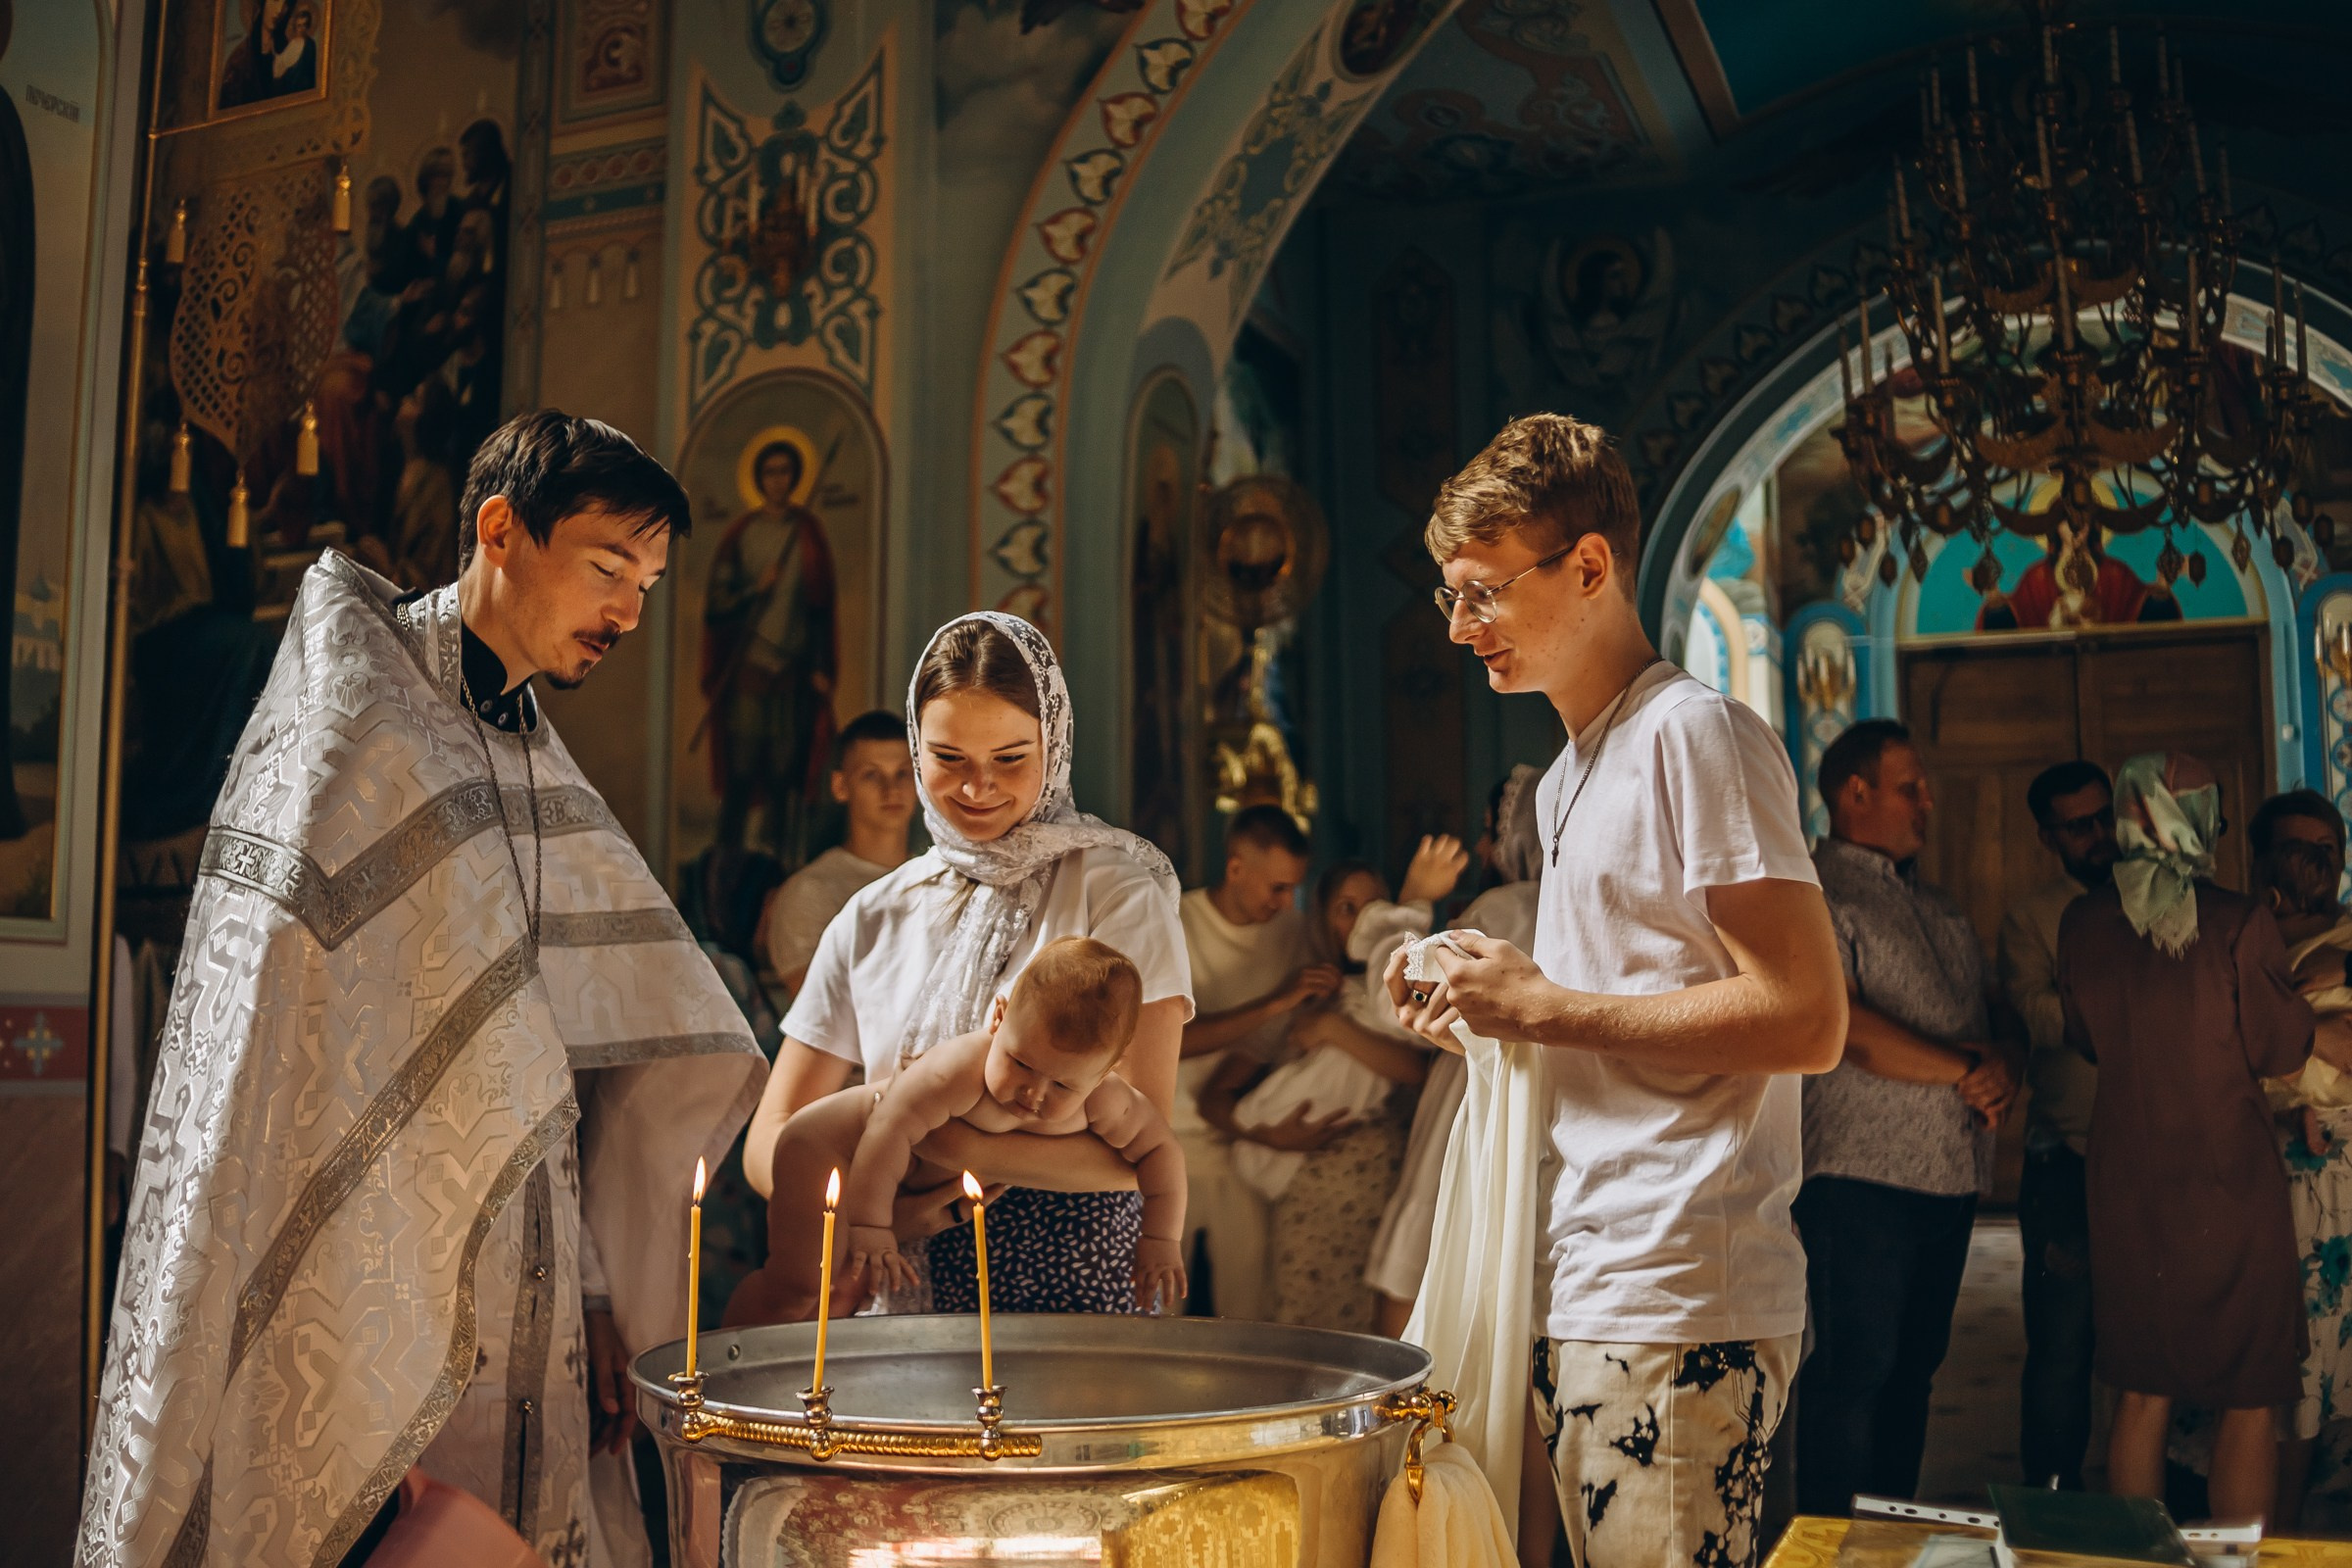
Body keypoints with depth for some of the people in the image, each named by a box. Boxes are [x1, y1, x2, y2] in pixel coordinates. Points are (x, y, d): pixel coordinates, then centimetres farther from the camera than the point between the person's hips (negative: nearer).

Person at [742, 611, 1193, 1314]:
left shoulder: (1117, 893, 1)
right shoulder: (872, 919, 12)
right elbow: (772, 1139, 10)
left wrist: (924, 1135, -13)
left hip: (1073, 1282, -3)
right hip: (904, 1292, 4)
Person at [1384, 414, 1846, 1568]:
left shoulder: (1697, 735, -10)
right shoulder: (1568, 776, 18)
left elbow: (1806, 1021, -18)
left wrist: (1548, 1005, -14)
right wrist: (1490, 1018, 7)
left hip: (1683, 1308, -9)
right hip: (1582, 1299, 9)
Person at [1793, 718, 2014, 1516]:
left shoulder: (1937, 905, 20)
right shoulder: (1813, 895, -7)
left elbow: (1982, 1019, 18)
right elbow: (1845, 1025, -18)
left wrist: (2000, 1065, -6)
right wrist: (1962, 1072, -10)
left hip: (1952, 1176, 8)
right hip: (1862, 1176, -8)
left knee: (1913, 1368, 13)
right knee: (1855, 1375, -4)